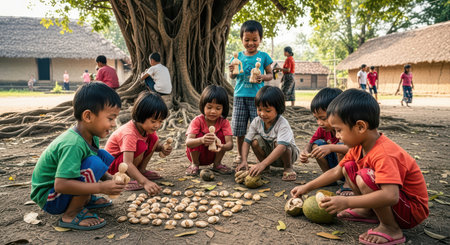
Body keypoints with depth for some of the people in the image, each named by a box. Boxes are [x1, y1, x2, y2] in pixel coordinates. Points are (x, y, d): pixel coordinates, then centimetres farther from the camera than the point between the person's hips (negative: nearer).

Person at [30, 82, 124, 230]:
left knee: (105, 156, -3)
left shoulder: (91, 137, -4)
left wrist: (108, 178, -8)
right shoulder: (73, 145, -31)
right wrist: (101, 187, -33)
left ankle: (85, 199, 6)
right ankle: (70, 216, -16)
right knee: (95, 163, -29)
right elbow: (60, 185, -35)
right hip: (48, 199, -8)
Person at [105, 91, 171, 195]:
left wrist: (162, 148, -21)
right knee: (141, 146, -33)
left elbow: (156, 144, 5)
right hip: (112, 162, -8)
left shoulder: (148, 127, -11)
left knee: (153, 139, -9)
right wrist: (145, 182, -52)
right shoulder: (129, 133, -35)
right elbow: (127, 164, -42)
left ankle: (141, 170, 1)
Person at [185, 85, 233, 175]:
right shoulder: (197, 121, -22)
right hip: (196, 154, -2)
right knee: (198, 135, -30)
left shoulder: (224, 122, -16)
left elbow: (230, 144, -29)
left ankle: (217, 164, -3)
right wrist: (201, 140, -58)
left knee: (222, 134, -22)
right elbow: (188, 142, -36)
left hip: (213, 154, 2)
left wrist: (222, 147, -54)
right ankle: (194, 164, -6)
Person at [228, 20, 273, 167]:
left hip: (257, 97, -2)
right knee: (239, 128, 6)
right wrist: (232, 71, -11)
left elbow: (270, 74, 7)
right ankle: (240, 155, 22)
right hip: (240, 96, 2)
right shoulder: (238, 56, 9)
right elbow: (232, 77, 12)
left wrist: (263, 77, -14)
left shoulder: (263, 56, 4)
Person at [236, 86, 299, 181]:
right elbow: (247, 141, -14)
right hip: (268, 153, 5)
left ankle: (288, 167, -8)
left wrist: (263, 164, -54)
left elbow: (282, 147, -44)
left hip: (288, 152, -4)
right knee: (256, 140, -22)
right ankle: (266, 168, 0)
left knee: (277, 142, -35)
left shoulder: (282, 124, -31)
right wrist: (244, 161, -31)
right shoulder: (256, 122, -14)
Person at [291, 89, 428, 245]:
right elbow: (337, 171, 9)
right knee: (349, 167, 4)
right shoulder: (359, 147, -2)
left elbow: (390, 196, -42)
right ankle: (368, 212, 6)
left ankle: (391, 228, -14)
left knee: (364, 176, -30)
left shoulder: (384, 154, -31)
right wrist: (307, 187, 8)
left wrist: (346, 202, -42)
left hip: (413, 210, -9)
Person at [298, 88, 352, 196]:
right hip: (335, 167, 6)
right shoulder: (322, 129, -6)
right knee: (317, 144, -11)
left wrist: (330, 147, -51)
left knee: (340, 146, -31)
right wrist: (305, 152, -21)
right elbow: (311, 143, 4)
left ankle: (349, 184, -16)